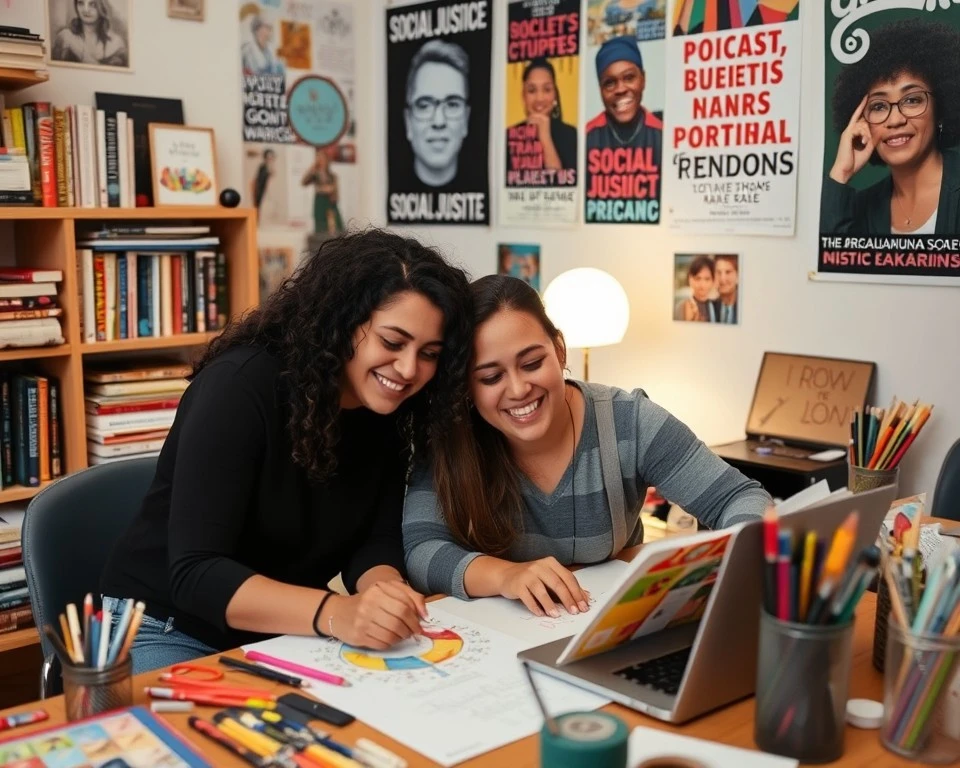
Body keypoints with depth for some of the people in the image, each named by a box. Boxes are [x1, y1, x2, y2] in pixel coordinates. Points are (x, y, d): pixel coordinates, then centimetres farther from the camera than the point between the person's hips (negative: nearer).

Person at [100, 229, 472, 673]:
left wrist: (384, 589, -31)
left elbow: (374, 543, -7)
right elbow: (193, 574, -30)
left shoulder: (386, 413, -4)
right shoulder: (241, 385, -23)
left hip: (282, 637, 5)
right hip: (168, 632, -5)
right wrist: (333, 613, -44)